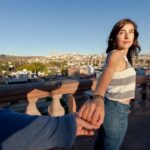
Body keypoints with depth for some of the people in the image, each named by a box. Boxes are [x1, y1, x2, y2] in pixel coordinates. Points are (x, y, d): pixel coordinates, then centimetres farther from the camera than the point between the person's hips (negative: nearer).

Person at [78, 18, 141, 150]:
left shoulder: (123, 56, 7)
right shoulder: (115, 55, -22)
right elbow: (107, 72, -45)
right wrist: (98, 98, -64)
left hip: (115, 107, 8)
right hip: (116, 110, -8)